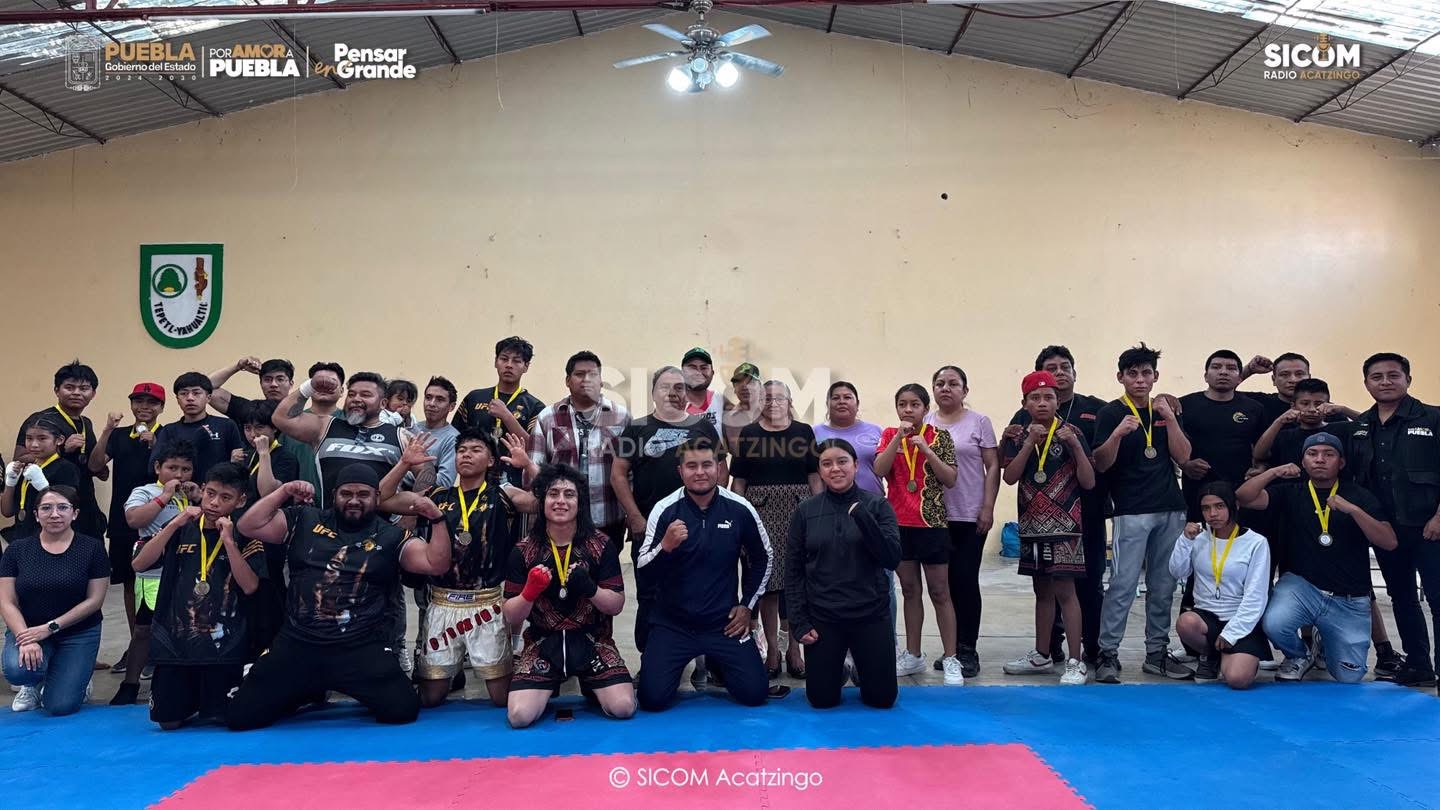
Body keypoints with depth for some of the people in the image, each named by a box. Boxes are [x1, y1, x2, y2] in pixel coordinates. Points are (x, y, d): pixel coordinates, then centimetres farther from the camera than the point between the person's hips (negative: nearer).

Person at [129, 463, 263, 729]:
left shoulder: (246, 535, -2)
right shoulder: (182, 528, 5)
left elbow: (249, 586, -13)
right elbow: (140, 563, -5)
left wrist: (228, 540, -18)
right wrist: (174, 524, -13)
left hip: (223, 645, -2)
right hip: (174, 641, 2)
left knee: (220, 719, 1)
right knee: (168, 721, 6)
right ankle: (194, 701, 38)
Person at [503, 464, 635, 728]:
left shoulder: (600, 545, -5)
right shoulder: (523, 551, -4)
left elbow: (617, 606, -4)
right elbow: (511, 617, -2)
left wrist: (590, 589, -24)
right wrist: (530, 592, -23)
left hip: (592, 641, 0)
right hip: (543, 643, 0)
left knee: (623, 708, -19)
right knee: (519, 716, -19)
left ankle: (590, 687, 15)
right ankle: (549, 689, 15)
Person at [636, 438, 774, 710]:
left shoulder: (740, 510, -6)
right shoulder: (665, 510, -11)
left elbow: (763, 559, 11)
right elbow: (643, 569, -11)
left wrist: (747, 606, 8)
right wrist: (666, 546, -31)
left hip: (724, 623, 1)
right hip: (673, 623, -1)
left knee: (755, 694, -4)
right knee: (653, 699, -11)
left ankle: (715, 663, 28)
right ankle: (676, 665, 24)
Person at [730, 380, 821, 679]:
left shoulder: (804, 433, 8)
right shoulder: (748, 435, 6)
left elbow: (814, 476, 7)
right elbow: (738, 481, 5)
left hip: (798, 512, 1)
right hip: (761, 512, -1)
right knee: (766, 580, 2)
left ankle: (793, 649, 14)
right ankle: (772, 649, 13)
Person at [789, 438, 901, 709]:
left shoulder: (877, 505, -3)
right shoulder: (805, 511, -1)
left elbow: (892, 559, -14)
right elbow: (793, 571, 3)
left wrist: (862, 516, -24)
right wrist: (799, 621, -4)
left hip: (871, 614, 0)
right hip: (822, 617, 0)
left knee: (882, 699, 5)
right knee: (822, 700, 3)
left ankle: (860, 670, 37)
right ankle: (837, 671, 36)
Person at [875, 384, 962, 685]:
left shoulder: (940, 436, -2)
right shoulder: (889, 435, 5)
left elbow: (950, 479, -8)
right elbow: (879, 470, -10)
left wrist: (926, 449, -18)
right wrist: (898, 437, -18)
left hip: (931, 523, -3)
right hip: (898, 523, 3)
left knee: (939, 592, 2)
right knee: (909, 590, 12)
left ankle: (950, 659, 6)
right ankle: (913, 655, 22)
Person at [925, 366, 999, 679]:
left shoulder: (979, 422, 2)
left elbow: (992, 466, -1)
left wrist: (988, 508, -8)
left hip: (970, 516, -2)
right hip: (934, 516, 3)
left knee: (966, 581, -2)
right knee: (945, 582, 7)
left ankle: (967, 650, 6)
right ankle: (951, 647, 17)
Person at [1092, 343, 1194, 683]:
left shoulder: (1166, 411, 14)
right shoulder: (1111, 413, 0)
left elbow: (1183, 457, 4)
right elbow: (1100, 464, -7)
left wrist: (1169, 418, -6)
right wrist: (1119, 433, -24)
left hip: (1171, 511, 5)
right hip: (1131, 512, -5)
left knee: (1163, 587, 9)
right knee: (1123, 585, -9)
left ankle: (1157, 652, 18)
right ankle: (1108, 654, -3)